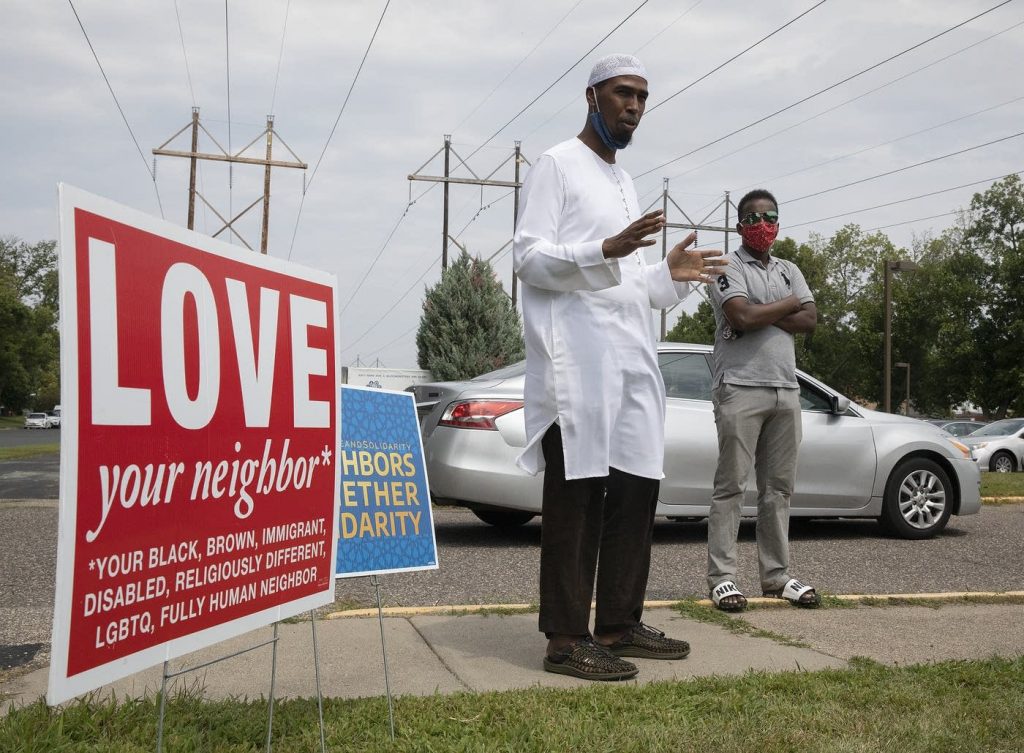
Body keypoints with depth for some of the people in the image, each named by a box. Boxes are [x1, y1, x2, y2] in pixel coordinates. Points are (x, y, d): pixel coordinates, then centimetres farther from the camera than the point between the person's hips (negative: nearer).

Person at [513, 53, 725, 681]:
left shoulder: (626, 182, 26)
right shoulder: (558, 165, 3)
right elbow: (529, 257, -9)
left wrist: (671, 275, 11)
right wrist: (605, 251, -22)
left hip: (635, 358, 8)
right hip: (578, 361, -8)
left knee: (635, 490, 6)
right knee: (577, 497, -7)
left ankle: (619, 623, 15)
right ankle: (567, 638, -2)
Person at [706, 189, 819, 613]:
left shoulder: (789, 271, 19)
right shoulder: (730, 267, 1)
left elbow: (810, 320, 5)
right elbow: (741, 316, -16)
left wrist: (761, 316, -8)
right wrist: (788, 304, -1)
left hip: (786, 389, 6)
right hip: (741, 387, -6)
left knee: (778, 487, 8)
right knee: (731, 485, -5)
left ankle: (776, 575, 14)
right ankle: (721, 577, -2)